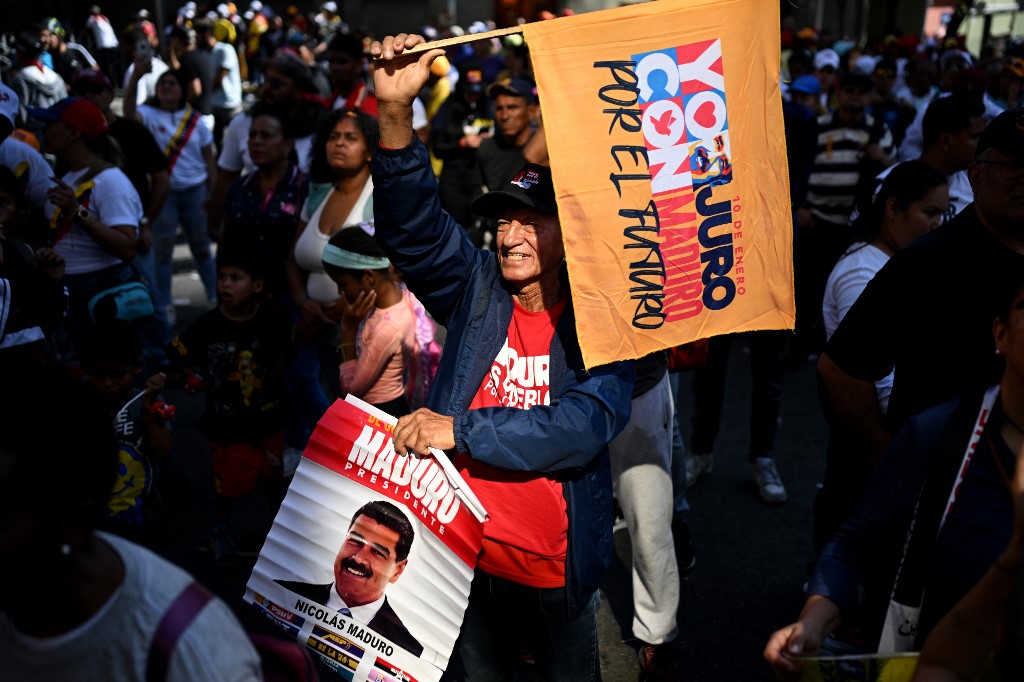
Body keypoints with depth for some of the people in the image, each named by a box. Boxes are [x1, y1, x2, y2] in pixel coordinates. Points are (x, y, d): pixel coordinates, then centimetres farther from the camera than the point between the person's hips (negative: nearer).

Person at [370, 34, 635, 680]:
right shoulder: (478, 289, -4)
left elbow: (585, 425, -26)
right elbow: (413, 225, -17)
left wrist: (461, 429, -29)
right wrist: (397, 112, -30)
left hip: (558, 569, -2)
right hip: (469, 554, 2)